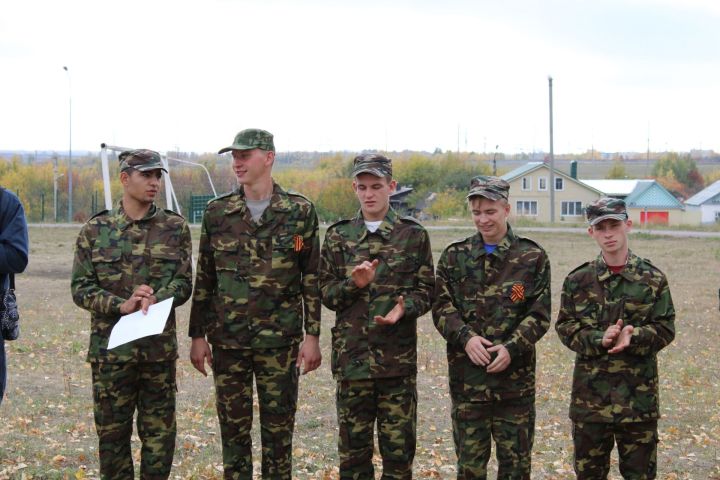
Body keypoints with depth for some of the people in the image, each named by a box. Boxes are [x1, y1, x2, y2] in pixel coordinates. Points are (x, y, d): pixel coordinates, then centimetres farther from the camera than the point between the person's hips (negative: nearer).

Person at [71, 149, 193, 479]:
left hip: (159, 347, 1)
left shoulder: (175, 228, 4)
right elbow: (81, 288, -1)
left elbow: (183, 283, 1)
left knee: (160, 431, 5)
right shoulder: (95, 230, 2)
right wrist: (121, 305, -17)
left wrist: (155, 299, -19)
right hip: (110, 348, 0)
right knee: (112, 430, 7)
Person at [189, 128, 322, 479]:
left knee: (278, 430, 5)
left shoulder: (300, 211, -1)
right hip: (228, 341, 2)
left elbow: (312, 278, 0)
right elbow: (204, 279, 8)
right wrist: (198, 335, 6)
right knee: (233, 428, 8)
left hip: (280, 341, -2)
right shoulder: (217, 213, 5)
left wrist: (312, 335, -4)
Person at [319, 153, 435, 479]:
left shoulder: (413, 235, 3)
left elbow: (426, 290, 3)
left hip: (397, 356, -1)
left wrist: (405, 307, -17)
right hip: (351, 355, 1)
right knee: (353, 445, 7)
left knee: (398, 446, 3)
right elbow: (326, 293, 6)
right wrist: (355, 284, -13)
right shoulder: (338, 236, 8)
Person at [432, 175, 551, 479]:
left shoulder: (532, 257, 0)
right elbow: (442, 306, 2)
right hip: (467, 376, 1)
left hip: (515, 375, -1)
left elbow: (539, 314, -2)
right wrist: (465, 337, -15)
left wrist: (512, 347, -15)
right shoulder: (455, 257, 5)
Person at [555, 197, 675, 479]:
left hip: (638, 394, -1)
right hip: (590, 393, 1)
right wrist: (599, 339, -18)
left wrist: (634, 337, -21)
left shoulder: (653, 279, 0)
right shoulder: (578, 281, 3)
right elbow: (565, 327, 0)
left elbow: (665, 329, -1)